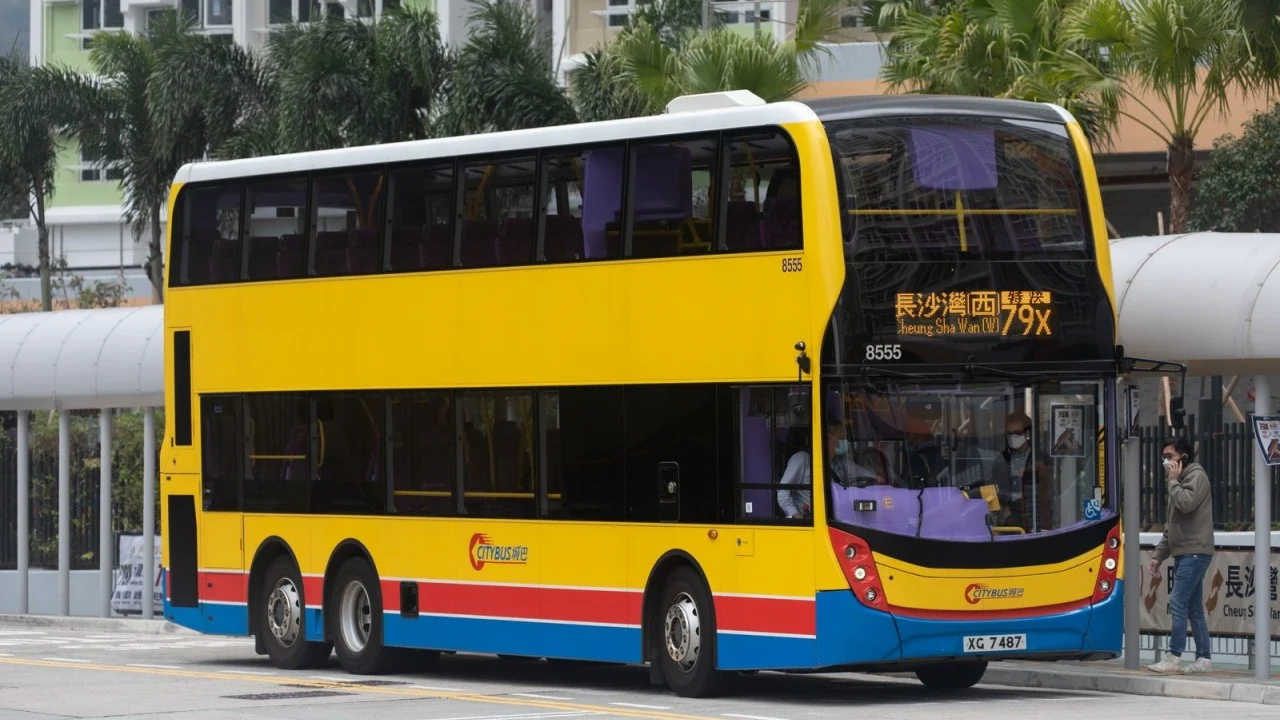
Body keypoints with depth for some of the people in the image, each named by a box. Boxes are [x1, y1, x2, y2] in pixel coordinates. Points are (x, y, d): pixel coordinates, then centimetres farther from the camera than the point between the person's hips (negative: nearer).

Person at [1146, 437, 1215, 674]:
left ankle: (1174, 657, -15)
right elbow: (1171, 526, 25)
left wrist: (1173, 480, -9)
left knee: (1178, 602, -14)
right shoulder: (1179, 481, 23)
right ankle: (1203, 658, 9)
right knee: (1194, 608, 8)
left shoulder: (1197, 476, -5)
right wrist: (1159, 555, 20)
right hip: (1183, 553, 10)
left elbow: (1186, 503, -24)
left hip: (1195, 552, -10)